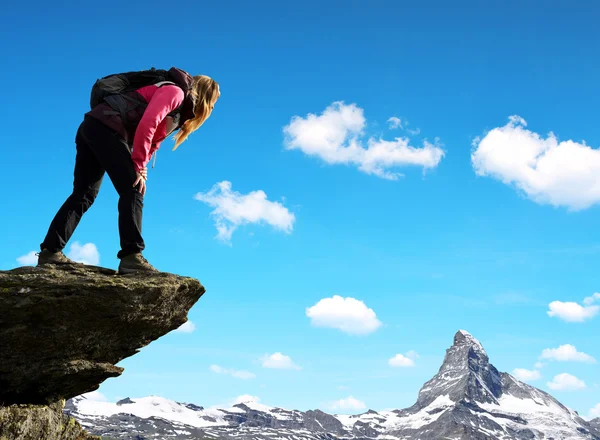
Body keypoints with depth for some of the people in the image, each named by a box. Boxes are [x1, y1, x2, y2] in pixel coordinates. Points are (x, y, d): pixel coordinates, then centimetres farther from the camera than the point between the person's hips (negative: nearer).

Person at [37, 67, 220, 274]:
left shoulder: (177, 111, 25)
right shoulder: (175, 92, -5)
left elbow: (152, 142, 20)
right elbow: (147, 123, -20)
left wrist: (140, 171, 3)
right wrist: (138, 167, -17)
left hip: (93, 128, 10)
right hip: (106, 128, -10)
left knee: (84, 195, 8)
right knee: (132, 191, -13)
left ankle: (50, 251, 8)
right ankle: (131, 257, -20)